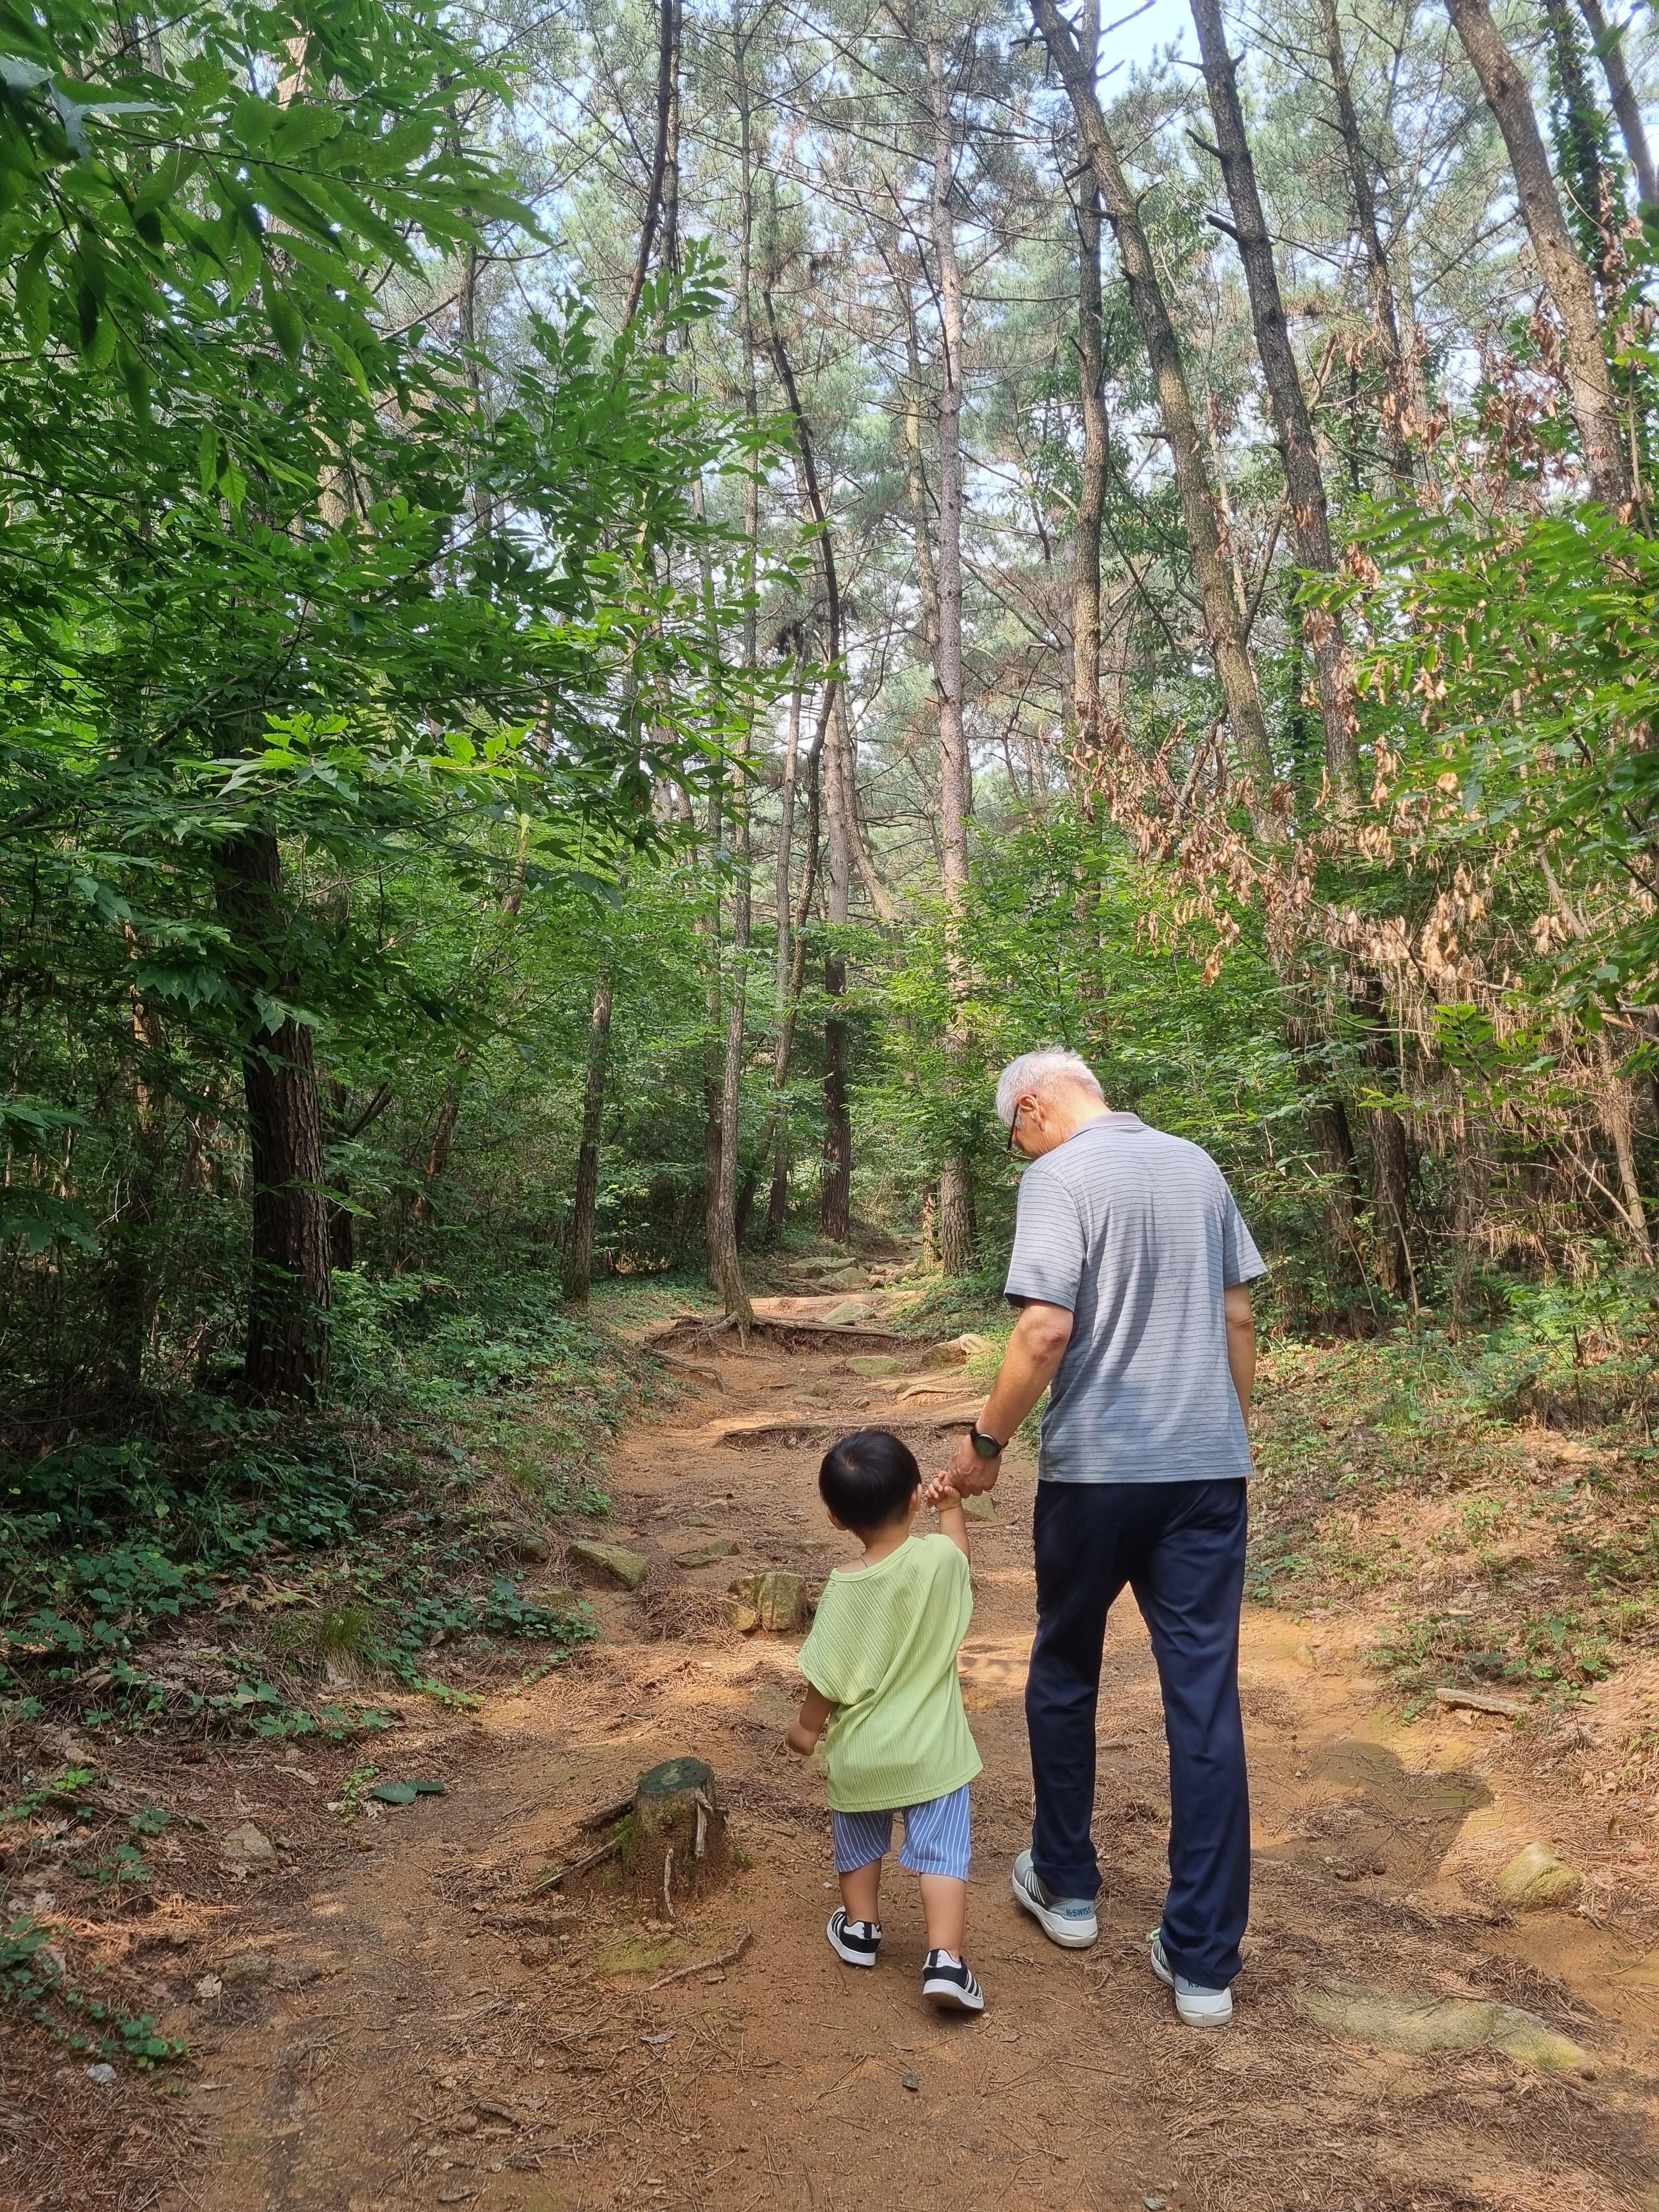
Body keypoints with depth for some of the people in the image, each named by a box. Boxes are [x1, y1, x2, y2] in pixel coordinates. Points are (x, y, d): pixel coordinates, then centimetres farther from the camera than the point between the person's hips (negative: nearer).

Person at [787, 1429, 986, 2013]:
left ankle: (860, 1927, 40)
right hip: (932, 1749, 0)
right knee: (942, 1851, 9)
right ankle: (945, 1960, 0)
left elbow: (829, 1677, -13)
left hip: (859, 1752, 0)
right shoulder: (942, 1558, -16)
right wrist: (952, 1508, 26)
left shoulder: (845, 1589, -20)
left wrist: (807, 1727, 4)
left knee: (859, 1839, 24)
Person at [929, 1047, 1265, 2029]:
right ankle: (1204, 1961, 13)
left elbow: (1046, 1330, -21)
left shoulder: (1061, 1177, -11)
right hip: (1208, 1468, 5)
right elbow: (1239, 1317, 12)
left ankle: (1067, 1886, 33)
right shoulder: (1198, 1166, 8)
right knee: (1206, 1701, 6)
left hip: (1095, 1469, -4)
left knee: (1065, 1678, 17)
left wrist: (987, 1443, -9)